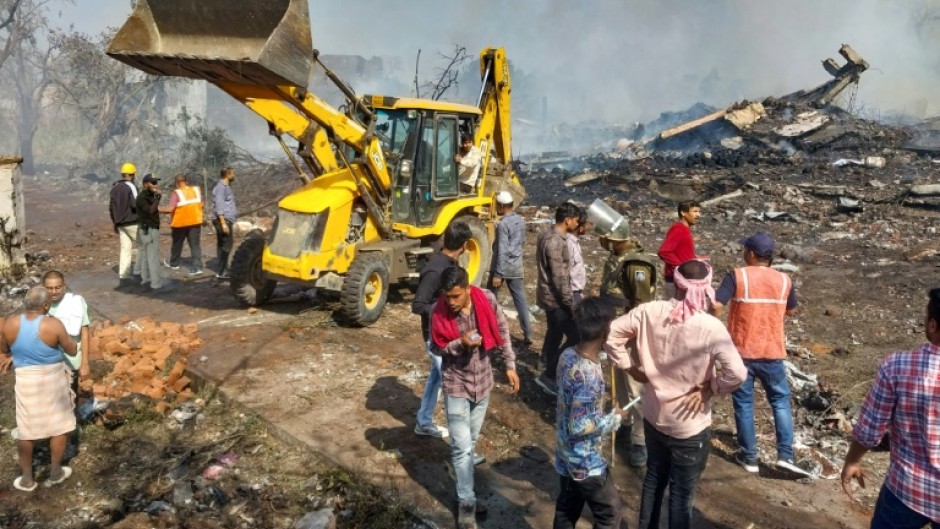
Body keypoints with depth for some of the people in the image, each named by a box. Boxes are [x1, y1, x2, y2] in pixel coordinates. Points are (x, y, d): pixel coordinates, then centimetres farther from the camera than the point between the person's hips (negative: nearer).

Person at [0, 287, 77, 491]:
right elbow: (72, 351, -9)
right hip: (53, 379, -2)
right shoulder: (54, 325, -20)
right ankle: (55, 472, 25)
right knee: (59, 425, 15)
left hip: (25, 380, 2)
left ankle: (27, 478, 24)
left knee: (25, 429, 14)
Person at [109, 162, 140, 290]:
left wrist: (115, 223, 22)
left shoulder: (114, 188, 13)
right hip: (132, 223, -7)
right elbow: (136, 204, -22)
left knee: (125, 249, 7)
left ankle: (123, 277, 5)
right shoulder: (131, 186, -12)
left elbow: (111, 207, 16)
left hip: (121, 224, 7)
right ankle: (138, 271, 2)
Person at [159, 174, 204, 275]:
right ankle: (197, 267, -7)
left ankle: (174, 263, 33)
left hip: (180, 222, -3)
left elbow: (171, 209, -18)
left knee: (177, 243, 16)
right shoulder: (196, 190, 1)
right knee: (195, 244, 3)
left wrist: (159, 210, -4)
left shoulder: (177, 193, -13)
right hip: (195, 221, 3)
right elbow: (201, 205, 6)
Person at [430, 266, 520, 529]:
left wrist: (510, 365, -2)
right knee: (462, 446, -2)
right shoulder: (438, 311, -20)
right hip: (456, 384, -3)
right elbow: (436, 348, -8)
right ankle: (466, 503, 12)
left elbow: (502, 331, -1)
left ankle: (465, 494, 37)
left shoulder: (486, 299, -15)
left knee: (471, 441, 19)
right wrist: (459, 344, -27)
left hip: (483, 379, 3)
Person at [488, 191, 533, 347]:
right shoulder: (521, 221, 6)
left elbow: (502, 251, -21)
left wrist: (498, 274, -20)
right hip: (517, 266, 7)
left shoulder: (503, 224, -18)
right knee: (521, 300, 5)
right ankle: (528, 335, 3)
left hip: (503, 266, -6)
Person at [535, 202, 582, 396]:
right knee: (575, 337, -5)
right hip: (554, 296, -10)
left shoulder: (548, 233, 6)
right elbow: (559, 278, -25)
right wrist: (571, 304, -20)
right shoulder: (555, 242, -25)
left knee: (555, 332, 22)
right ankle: (548, 375, 1)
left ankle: (550, 374, 37)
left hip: (549, 294, 10)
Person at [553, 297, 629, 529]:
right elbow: (579, 426, -27)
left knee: (566, 510, 23)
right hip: (585, 461, -8)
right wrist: (614, 418, -14)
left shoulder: (567, 355, -6)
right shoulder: (589, 375, -31)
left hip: (566, 455, 8)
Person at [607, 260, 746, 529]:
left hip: (653, 416, 4)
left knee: (654, 478, 26)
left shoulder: (650, 312, -11)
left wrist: (632, 368, 3)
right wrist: (708, 389, -12)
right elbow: (737, 374, -29)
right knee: (682, 494, 14)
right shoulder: (711, 327, -22)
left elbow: (611, 334, -4)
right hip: (690, 427, -4)